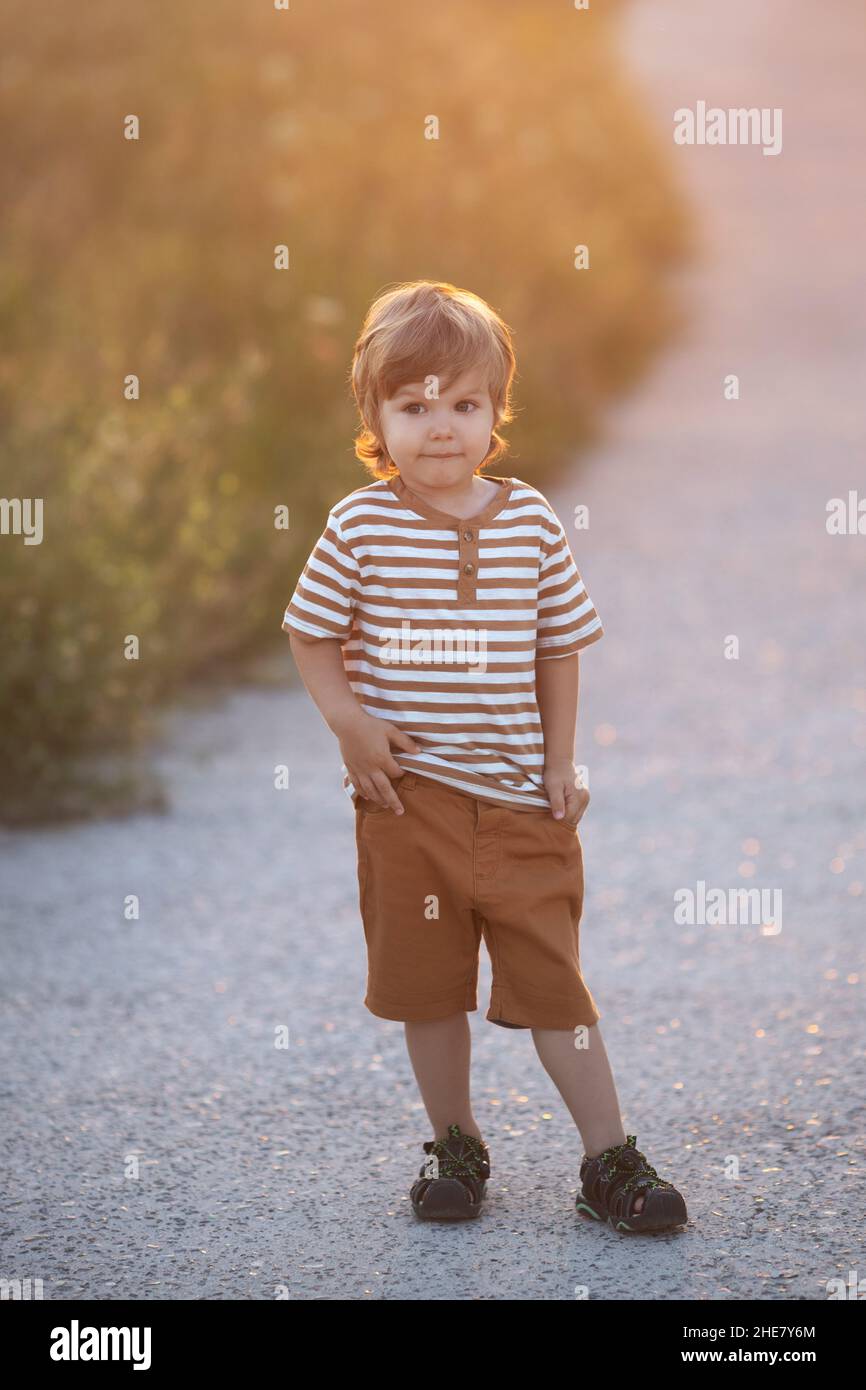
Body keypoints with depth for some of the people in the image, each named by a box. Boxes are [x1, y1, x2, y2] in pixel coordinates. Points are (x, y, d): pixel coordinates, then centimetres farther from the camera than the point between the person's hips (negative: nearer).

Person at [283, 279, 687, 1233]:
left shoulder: (530, 520, -2)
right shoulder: (361, 526, -7)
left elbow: (562, 642, 8)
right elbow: (311, 631, 4)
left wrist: (560, 761, 5)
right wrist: (349, 722, -9)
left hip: (518, 795, 1)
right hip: (408, 795, 0)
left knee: (553, 979, 3)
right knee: (427, 982, 10)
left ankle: (610, 1161, 10)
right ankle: (454, 1146, 27)